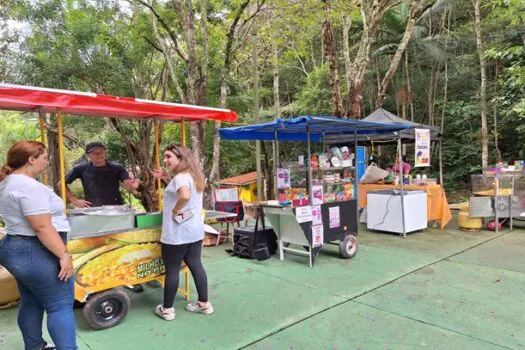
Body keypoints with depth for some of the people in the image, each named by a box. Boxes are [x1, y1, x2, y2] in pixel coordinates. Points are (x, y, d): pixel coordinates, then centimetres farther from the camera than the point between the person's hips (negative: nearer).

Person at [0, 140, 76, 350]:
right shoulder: (28, 186, -21)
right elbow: (42, 226, -26)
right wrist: (64, 255, -23)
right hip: (35, 253, -11)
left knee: (32, 303, 20)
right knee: (61, 306, -4)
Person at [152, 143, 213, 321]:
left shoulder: (180, 177, -19)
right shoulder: (193, 175, 11)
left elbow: (184, 195, -39)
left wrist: (175, 210, -23)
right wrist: (165, 178, 19)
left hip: (177, 233, -9)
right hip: (195, 231, 9)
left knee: (172, 269, 4)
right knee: (195, 265, 15)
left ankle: (167, 309, 19)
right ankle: (204, 303, 23)